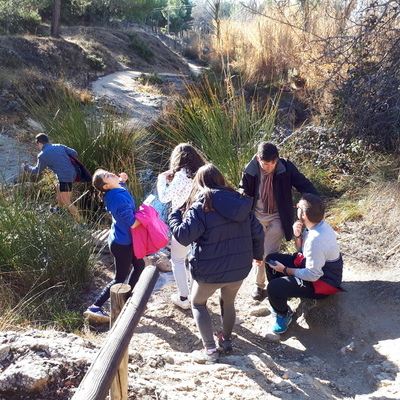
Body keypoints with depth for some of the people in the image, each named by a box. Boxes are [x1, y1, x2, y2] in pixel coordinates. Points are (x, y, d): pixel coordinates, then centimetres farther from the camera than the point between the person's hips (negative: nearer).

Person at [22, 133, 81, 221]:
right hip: (72, 173, 8)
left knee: (66, 202, -2)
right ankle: (59, 209, 50)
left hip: (65, 178, -8)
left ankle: (79, 221, -2)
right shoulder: (59, 146, 8)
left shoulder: (42, 155, -6)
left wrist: (26, 167, 27)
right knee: (58, 188, 31)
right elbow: (74, 153, 7)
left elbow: (37, 170, 9)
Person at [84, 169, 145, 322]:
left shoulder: (115, 192, -1)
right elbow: (132, 224, -28)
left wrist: (122, 179, 6)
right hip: (122, 243, -9)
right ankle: (94, 308, 5)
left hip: (121, 240, 9)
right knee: (120, 278, 2)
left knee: (139, 265, 23)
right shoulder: (120, 198, -30)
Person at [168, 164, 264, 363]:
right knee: (228, 302, 29)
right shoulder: (240, 202, 1)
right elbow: (257, 232, 6)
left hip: (210, 271, -5)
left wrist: (174, 216, -2)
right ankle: (226, 340, 44)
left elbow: (184, 236, -18)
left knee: (198, 303, 19)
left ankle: (210, 350, 15)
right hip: (240, 268, 5)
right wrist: (258, 254, 22)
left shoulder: (200, 206, -16)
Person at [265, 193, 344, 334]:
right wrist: (297, 235, -13)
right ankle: (279, 299, 24)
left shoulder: (316, 240, -34)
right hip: (314, 265, 10)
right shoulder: (320, 224, -5)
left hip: (321, 281, -10)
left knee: (273, 288, -24)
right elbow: (301, 250, 9)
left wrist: (284, 270, -18)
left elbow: (313, 275, -28)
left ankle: (284, 314, 10)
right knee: (271, 259, 8)